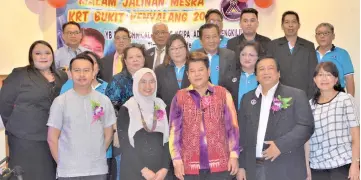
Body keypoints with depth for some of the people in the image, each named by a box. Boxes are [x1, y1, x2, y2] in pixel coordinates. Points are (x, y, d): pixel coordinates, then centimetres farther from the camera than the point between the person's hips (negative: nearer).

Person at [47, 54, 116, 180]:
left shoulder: (104, 101, 3)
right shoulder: (60, 101, -4)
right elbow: (52, 138, 0)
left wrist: (97, 156, 8)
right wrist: (62, 163, 0)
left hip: (98, 170, 2)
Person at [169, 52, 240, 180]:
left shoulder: (223, 94, 3)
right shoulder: (180, 97, 4)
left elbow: (232, 126, 3)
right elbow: (174, 130, 3)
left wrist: (234, 155, -3)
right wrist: (177, 160, -2)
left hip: (220, 164, 0)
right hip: (190, 166, 0)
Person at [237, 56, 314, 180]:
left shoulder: (296, 95, 0)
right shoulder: (247, 98, 11)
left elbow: (306, 126, -8)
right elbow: (242, 134, 11)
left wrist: (280, 145, -18)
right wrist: (241, 165, 6)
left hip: (286, 170, -3)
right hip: (254, 169, 4)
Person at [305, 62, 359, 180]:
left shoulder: (346, 99, 0)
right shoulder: (310, 105, 7)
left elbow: (355, 136, -2)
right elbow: (307, 139, 8)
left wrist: (355, 164, -9)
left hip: (343, 164, -3)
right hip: (317, 167, 3)